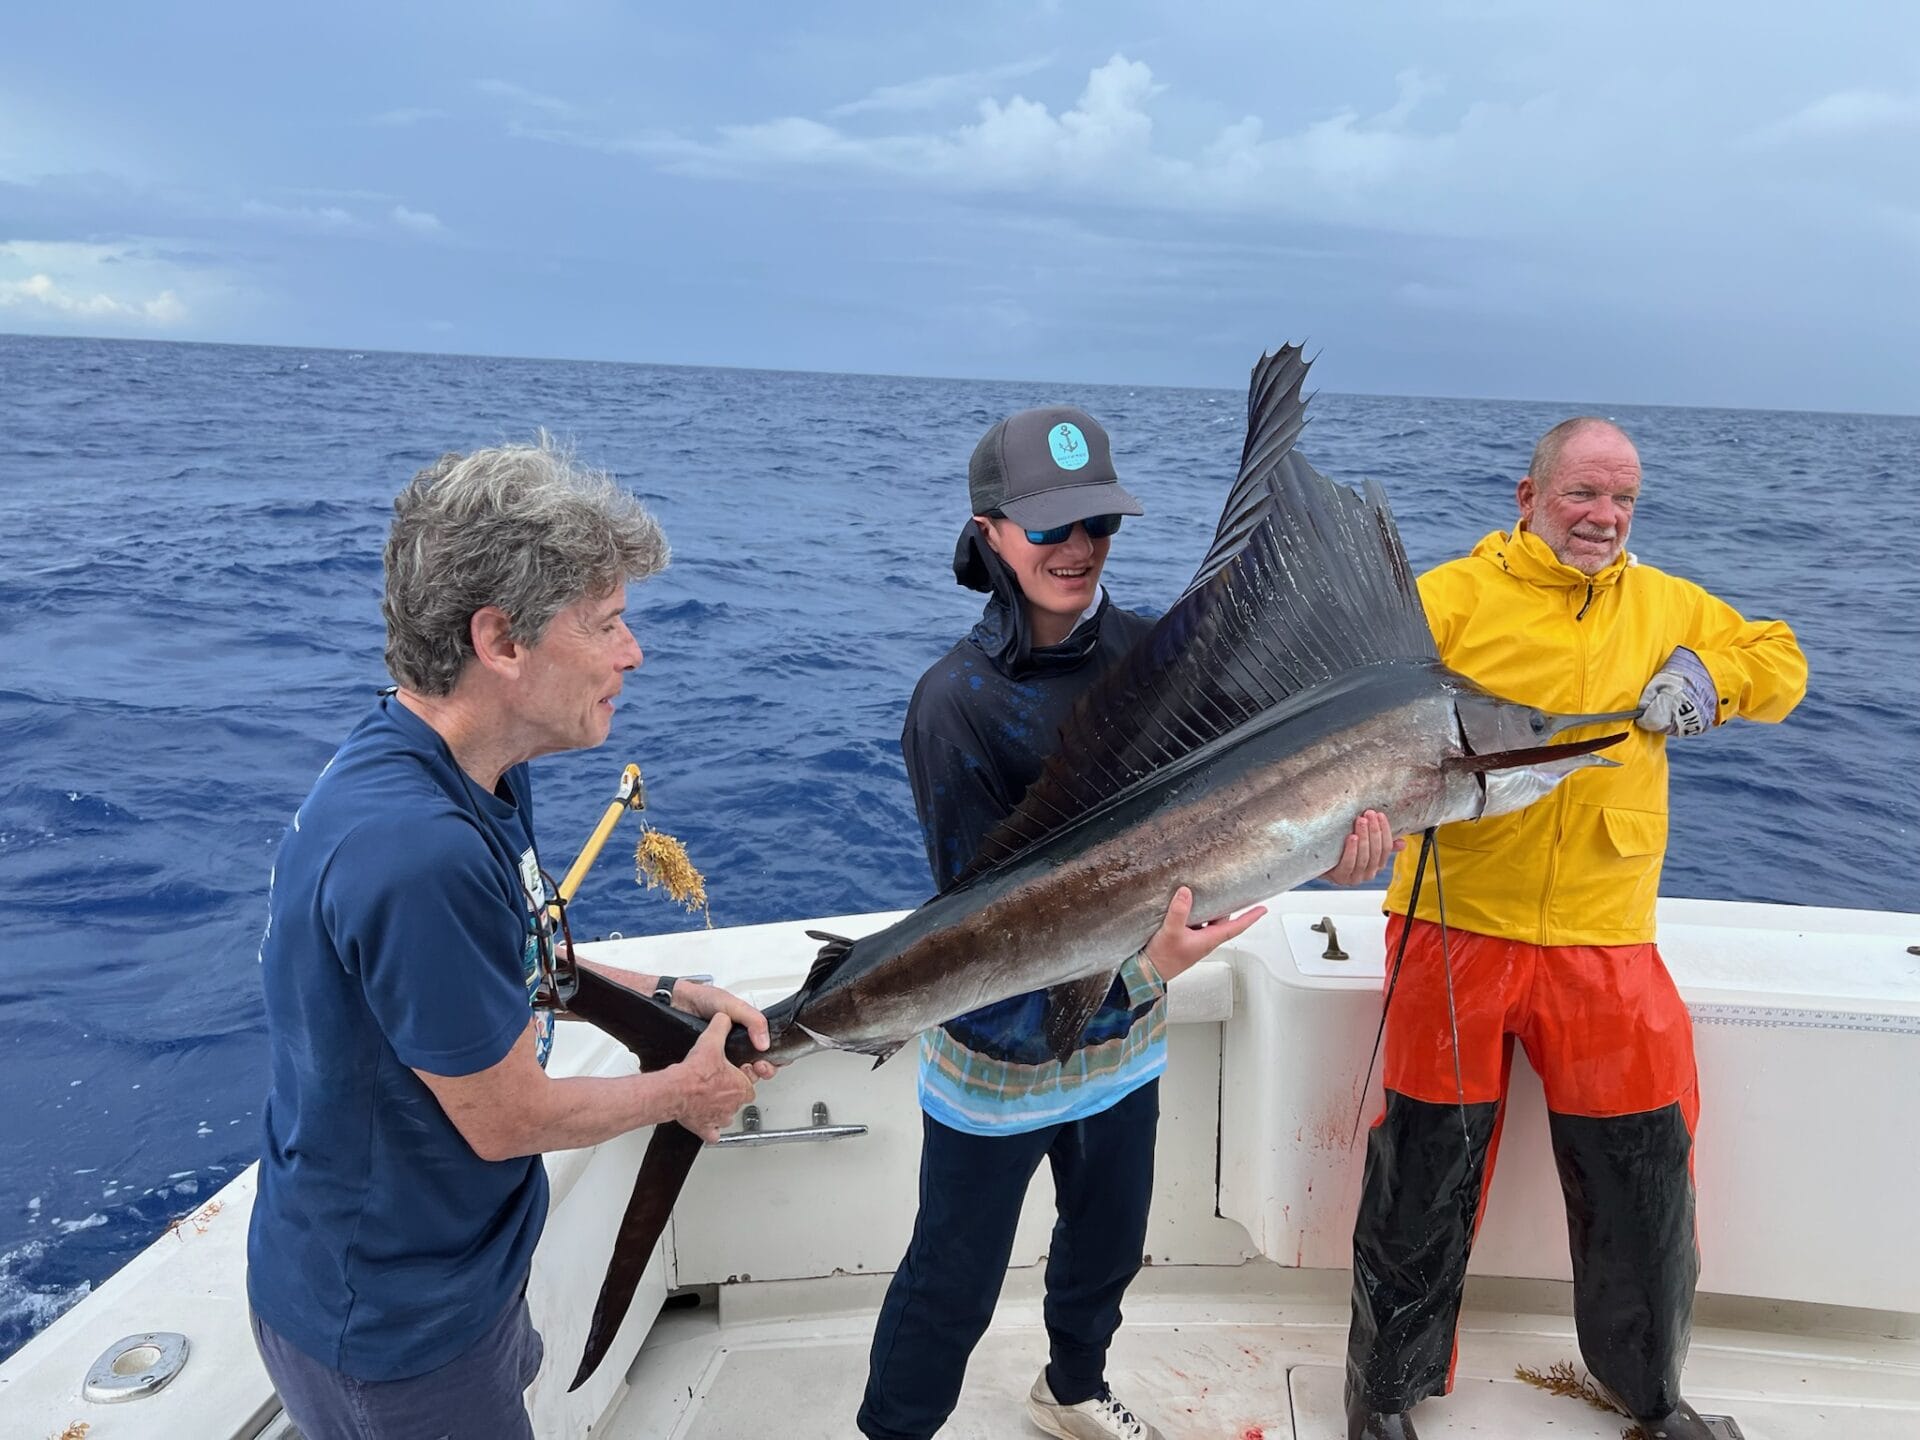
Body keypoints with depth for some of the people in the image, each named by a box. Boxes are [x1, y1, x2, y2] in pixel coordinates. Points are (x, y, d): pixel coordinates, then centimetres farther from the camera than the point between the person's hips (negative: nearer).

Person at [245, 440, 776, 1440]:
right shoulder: (416, 849, -37)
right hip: (393, 1322, -8)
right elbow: (507, 1117, -25)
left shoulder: (481, 775, -6)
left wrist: (667, 994, 1)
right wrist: (679, 1094, -9)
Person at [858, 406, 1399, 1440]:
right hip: (1002, 1045, -5)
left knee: (1109, 1245, 26)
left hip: (1124, 1037, 6)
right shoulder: (956, 704, -23)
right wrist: (1139, 960, -37)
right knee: (952, 1283, 10)